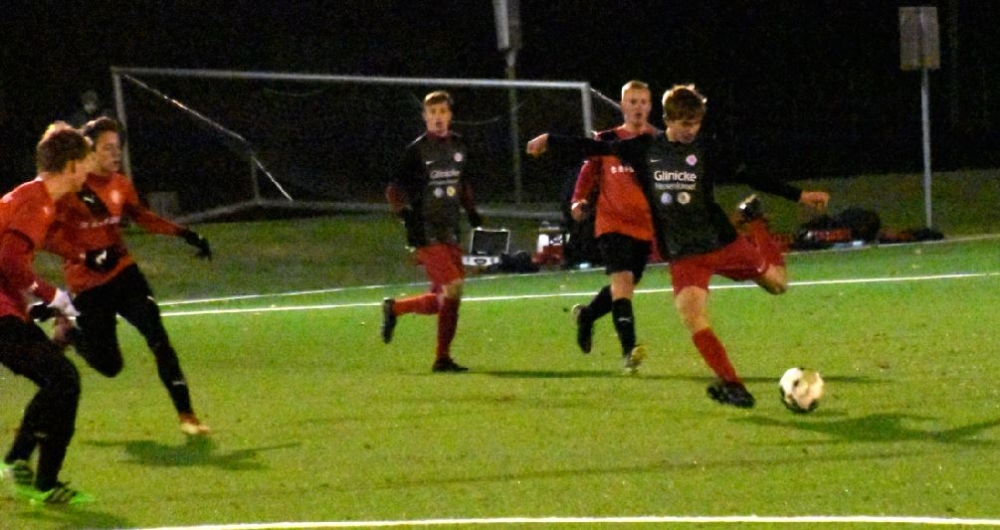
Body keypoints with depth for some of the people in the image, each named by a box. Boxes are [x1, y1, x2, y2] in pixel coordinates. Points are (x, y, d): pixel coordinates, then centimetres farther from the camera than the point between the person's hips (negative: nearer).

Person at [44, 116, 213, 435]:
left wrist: (184, 234, 5)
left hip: (123, 272, 4)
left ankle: (186, 415, -13)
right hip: (87, 285, -4)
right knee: (109, 365, 2)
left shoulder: (120, 184, 3)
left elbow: (141, 216, 17)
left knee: (156, 335, -16)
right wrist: (87, 257, -27)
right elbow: (48, 236, -15)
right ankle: (69, 332, 35)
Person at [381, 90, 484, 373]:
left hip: (450, 232, 7)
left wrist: (471, 210, 17)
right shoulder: (417, 150, -7)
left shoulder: (458, 145, 12)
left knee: (442, 301, 6)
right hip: (426, 231, -7)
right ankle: (442, 358, -5)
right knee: (452, 287, -18)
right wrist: (402, 211, -21)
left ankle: (394, 308, 30)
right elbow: (394, 188, -5)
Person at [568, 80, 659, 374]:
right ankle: (629, 350, -27)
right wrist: (580, 200, -4)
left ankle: (586, 315, 45)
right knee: (622, 279, -22)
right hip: (613, 223, -3)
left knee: (624, 286, 14)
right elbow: (589, 170, 11)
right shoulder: (606, 140, -1)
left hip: (646, 226, 3)